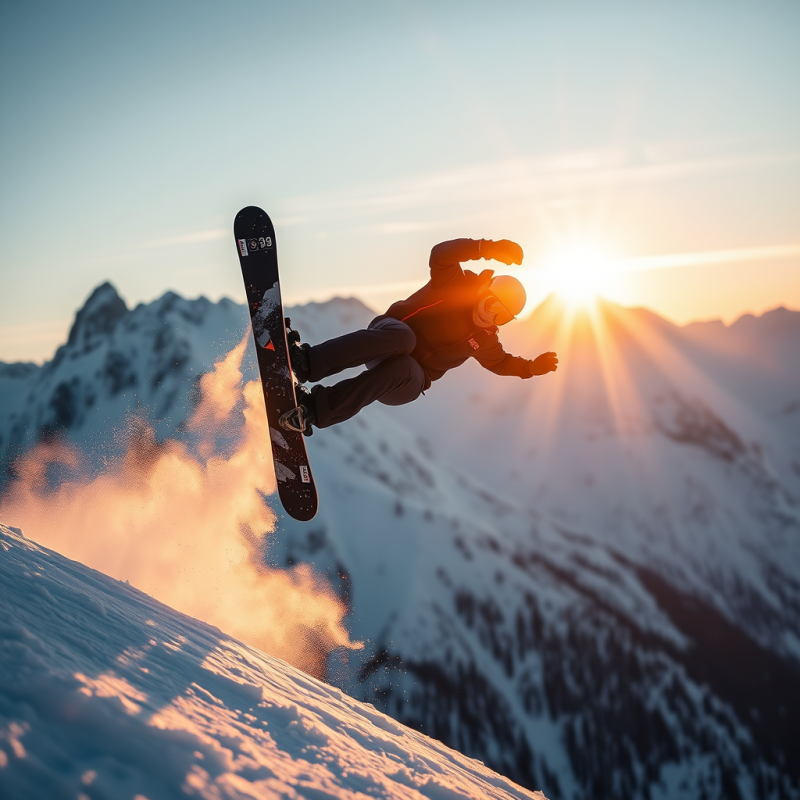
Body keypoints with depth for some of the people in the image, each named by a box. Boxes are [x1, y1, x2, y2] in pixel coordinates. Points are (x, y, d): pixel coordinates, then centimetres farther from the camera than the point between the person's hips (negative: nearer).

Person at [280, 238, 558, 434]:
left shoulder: (484, 340, 14)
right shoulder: (456, 285, 0)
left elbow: (501, 362, 32)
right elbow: (441, 254, -18)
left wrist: (532, 367, 18)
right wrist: (487, 248, -28)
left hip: (407, 381, 3)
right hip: (389, 335, -3)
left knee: (404, 370, -38)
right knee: (402, 335, -42)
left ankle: (317, 408, -46)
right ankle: (307, 362, -54)